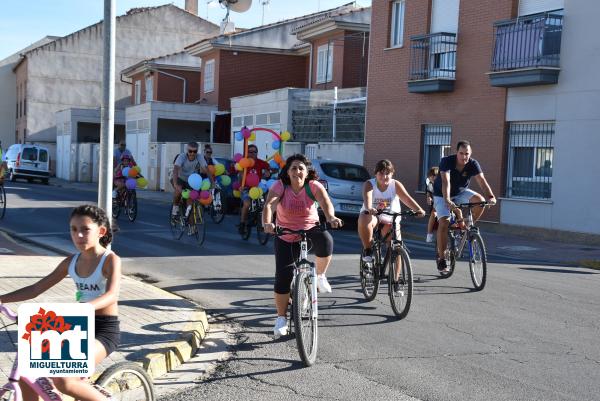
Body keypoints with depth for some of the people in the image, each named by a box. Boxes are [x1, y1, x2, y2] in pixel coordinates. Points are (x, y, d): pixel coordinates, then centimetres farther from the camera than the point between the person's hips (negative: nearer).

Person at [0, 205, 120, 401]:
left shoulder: (110, 259, -13)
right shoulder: (71, 262, 5)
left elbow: (112, 295, -30)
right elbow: (36, 289, 6)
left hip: (104, 330, -7)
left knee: (63, 380, -26)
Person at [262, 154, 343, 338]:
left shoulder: (313, 186, -15)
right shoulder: (280, 186, -16)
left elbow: (325, 202, -32)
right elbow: (269, 205, -32)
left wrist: (331, 217, -53)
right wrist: (267, 223, -53)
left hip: (310, 230, 0)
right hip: (285, 238, 0)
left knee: (325, 240, -35)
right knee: (283, 277, -6)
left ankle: (320, 276, -7)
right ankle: (281, 318, 14)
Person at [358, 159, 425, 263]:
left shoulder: (396, 185, -7)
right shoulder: (369, 184, -11)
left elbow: (407, 199, -21)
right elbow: (367, 198, -32)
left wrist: (419, 210, -39)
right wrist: (369, 209, -55)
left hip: (389, 220, 2)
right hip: (372, 216, -2)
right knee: (364, 219, -37)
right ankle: (367, 250, -21)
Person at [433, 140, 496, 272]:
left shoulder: (473, 164, -17)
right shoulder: (447, 162, -26)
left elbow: (482, 181, -29)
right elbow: (446, 181, -40)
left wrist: (490, 196, -47)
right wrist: (447, 200, -55)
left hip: (461, 192, 3)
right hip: (442, 195, -3)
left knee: (480, 201, -24)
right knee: (444, 223, -20)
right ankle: (441, 258, -8)